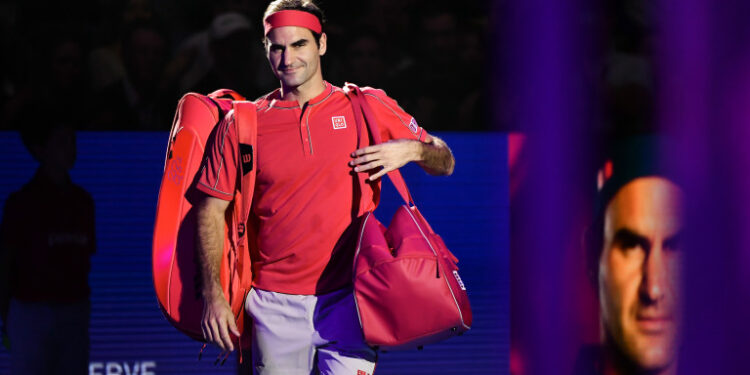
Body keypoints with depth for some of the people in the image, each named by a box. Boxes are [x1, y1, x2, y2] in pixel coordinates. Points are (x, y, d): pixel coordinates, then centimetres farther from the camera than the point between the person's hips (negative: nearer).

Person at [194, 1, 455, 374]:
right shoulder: (241, 124, 3)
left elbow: (445, 162, 11)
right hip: (275, 306, 1)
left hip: (347, 300, -1)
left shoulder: (368, 108, 5)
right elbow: (211, 210, 6)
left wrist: (414, 150, -12)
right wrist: (213, 295, -3)